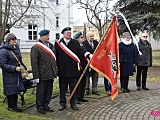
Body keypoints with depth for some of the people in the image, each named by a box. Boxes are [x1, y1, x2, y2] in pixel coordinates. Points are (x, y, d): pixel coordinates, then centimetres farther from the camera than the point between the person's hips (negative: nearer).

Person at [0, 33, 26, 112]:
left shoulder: (16, 48, 10)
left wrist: (24, 68, 10)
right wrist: (14, 68, -22)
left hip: (17, 74, 8)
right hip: (9, 76, -8)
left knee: (16, 90, 13)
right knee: (11, 91, 1)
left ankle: (15, 106, 26)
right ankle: (11, 106, 17)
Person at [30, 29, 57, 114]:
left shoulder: (51, 45, 11)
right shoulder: (36, 48, -11)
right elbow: (34, 63, -13)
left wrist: (55, 69, 15)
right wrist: (36, 76, -15)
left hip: (51, 74, 7)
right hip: (42, 75, -7)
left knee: (49, 91, 14)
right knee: (41, 91, 4)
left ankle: (46, 105, 27)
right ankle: (39, 107, 18)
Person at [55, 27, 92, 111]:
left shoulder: (76, 43, 5)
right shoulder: (58, 43, 2)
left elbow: (81, 51, -6)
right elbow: (55, 56, 3)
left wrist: (88, 55, -25)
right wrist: (56, 66, -1)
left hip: (72, 69, 1)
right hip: (62, 70, 0)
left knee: (73, 87, 9)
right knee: (62, 88, 9)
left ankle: (73, 103, 22)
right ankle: (62, 103, 21)